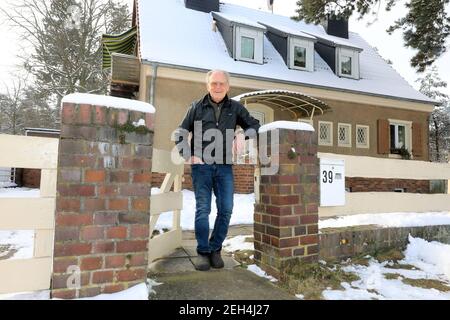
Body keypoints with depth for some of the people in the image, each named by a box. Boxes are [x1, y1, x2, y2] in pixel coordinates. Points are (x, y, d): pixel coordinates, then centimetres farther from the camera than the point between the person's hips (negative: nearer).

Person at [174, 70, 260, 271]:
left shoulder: (235, 108, 9)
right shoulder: (197, 107, 7)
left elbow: (254, 126, 15)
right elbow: (180, 134, 8)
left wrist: (244, 136, -7)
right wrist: (188, 156, -5)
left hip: (225, 166, 2)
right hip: (201, 166, -1)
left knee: (226, 210, 0)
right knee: (203, 209, -1)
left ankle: (215, 249, 18)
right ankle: (202, 252, 13)